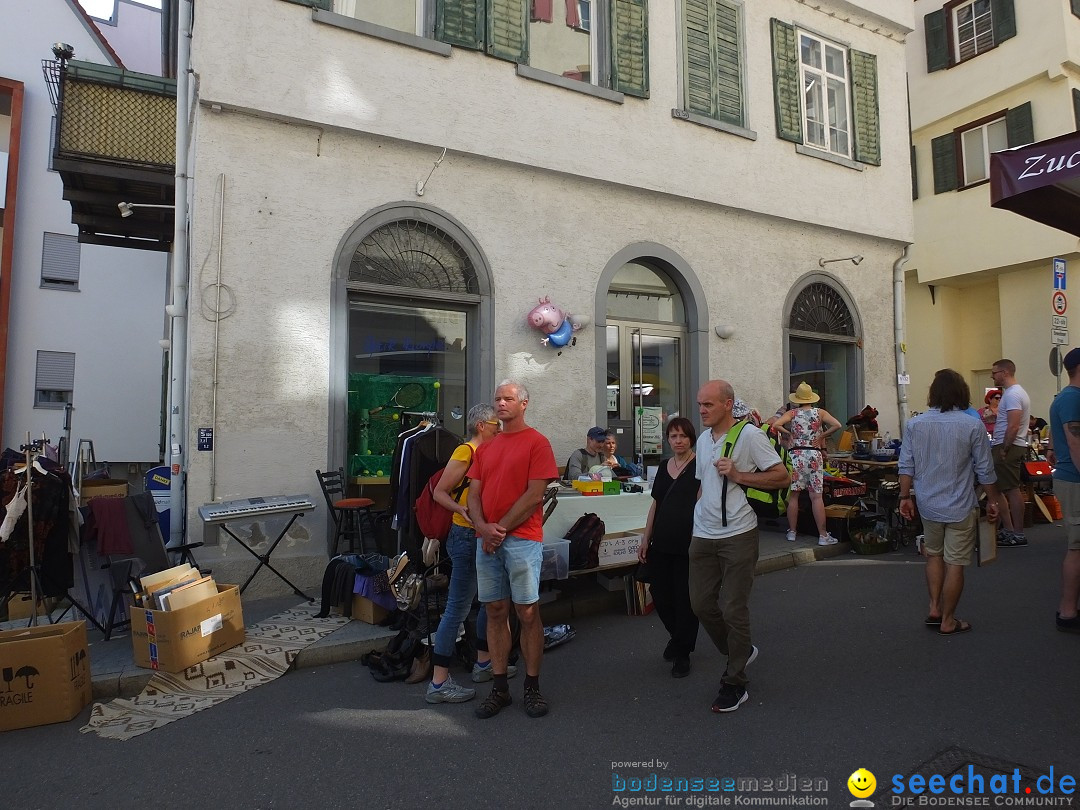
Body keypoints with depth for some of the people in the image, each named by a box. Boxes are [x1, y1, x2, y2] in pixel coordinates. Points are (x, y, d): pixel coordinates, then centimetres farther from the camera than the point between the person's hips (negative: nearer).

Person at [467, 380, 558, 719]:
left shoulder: (537, 442, -3)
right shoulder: (485, 448, 15)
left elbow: (534, 494, -10)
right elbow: (473, 494, 11)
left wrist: (501, 528, -11)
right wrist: (484, 527, -7)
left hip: (522, 539, -5)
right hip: (487, 541, 5)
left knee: (527, 613, 1)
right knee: (495, 612, 10)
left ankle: (532, 687, 15)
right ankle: (499, 688, 20)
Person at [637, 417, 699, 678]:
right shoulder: (664, 466, 11)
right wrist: (645, 538, 13)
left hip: (688, 545, -5)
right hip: (661, 544, 5)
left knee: (685, 598, 4)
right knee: (659, 594, 10)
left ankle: (682, 652, 23)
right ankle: (677, 636, 38)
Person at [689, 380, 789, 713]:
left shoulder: (750, 435, -10)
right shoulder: (703, 439, 12)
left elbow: (782, 476, -11)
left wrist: (737, 476, -18)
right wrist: (699, 517, 13)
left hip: (738, 535, -7)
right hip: (703, 536, 7)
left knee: (733, 609, 1)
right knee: (701, 602, 10)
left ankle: (735, 683, 18)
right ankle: (740, 652, 35)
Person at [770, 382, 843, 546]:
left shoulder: (792, 413, 2)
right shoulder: (820, 412, 4)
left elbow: (775, 425, -13)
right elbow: (837, 425, -8)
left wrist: (789, 434, 1)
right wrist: (822, 436, 1)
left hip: (795, 455, 0)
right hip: (814, 455, 0)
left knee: (793, 495, 7)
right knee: (817, 496, 0)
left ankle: (792, 532, 13)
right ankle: (823, 535, 3)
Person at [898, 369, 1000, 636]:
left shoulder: (914, 425, -4)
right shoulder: (972, 426, -10)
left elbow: (906, 466, -2)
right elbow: (985, 470, -5)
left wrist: (905, 497, 7)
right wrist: (992, 500, 7)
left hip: (928, 505, 3)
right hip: (960, 507, -3)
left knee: (934, 555, 22)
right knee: (955, 563, 6)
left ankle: (934, 609, 21)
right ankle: (947, 621, 15)